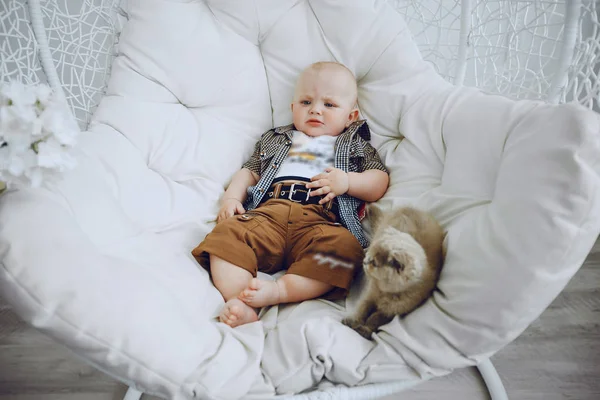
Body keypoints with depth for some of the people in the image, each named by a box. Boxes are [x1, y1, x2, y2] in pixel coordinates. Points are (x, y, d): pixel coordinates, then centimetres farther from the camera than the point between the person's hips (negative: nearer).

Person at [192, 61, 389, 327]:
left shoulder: (355, 145, 29)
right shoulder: (275, 139, 36)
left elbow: (380, 184, 17)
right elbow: (249, 171, 31)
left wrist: (346, 181, -3)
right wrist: (231, 197, 11)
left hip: (320, 220, -1)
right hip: (268, 212, 2)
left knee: (343, 247, -36)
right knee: (227, 233, -28)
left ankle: (279, 290, -37)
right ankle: (240, 307, -38)